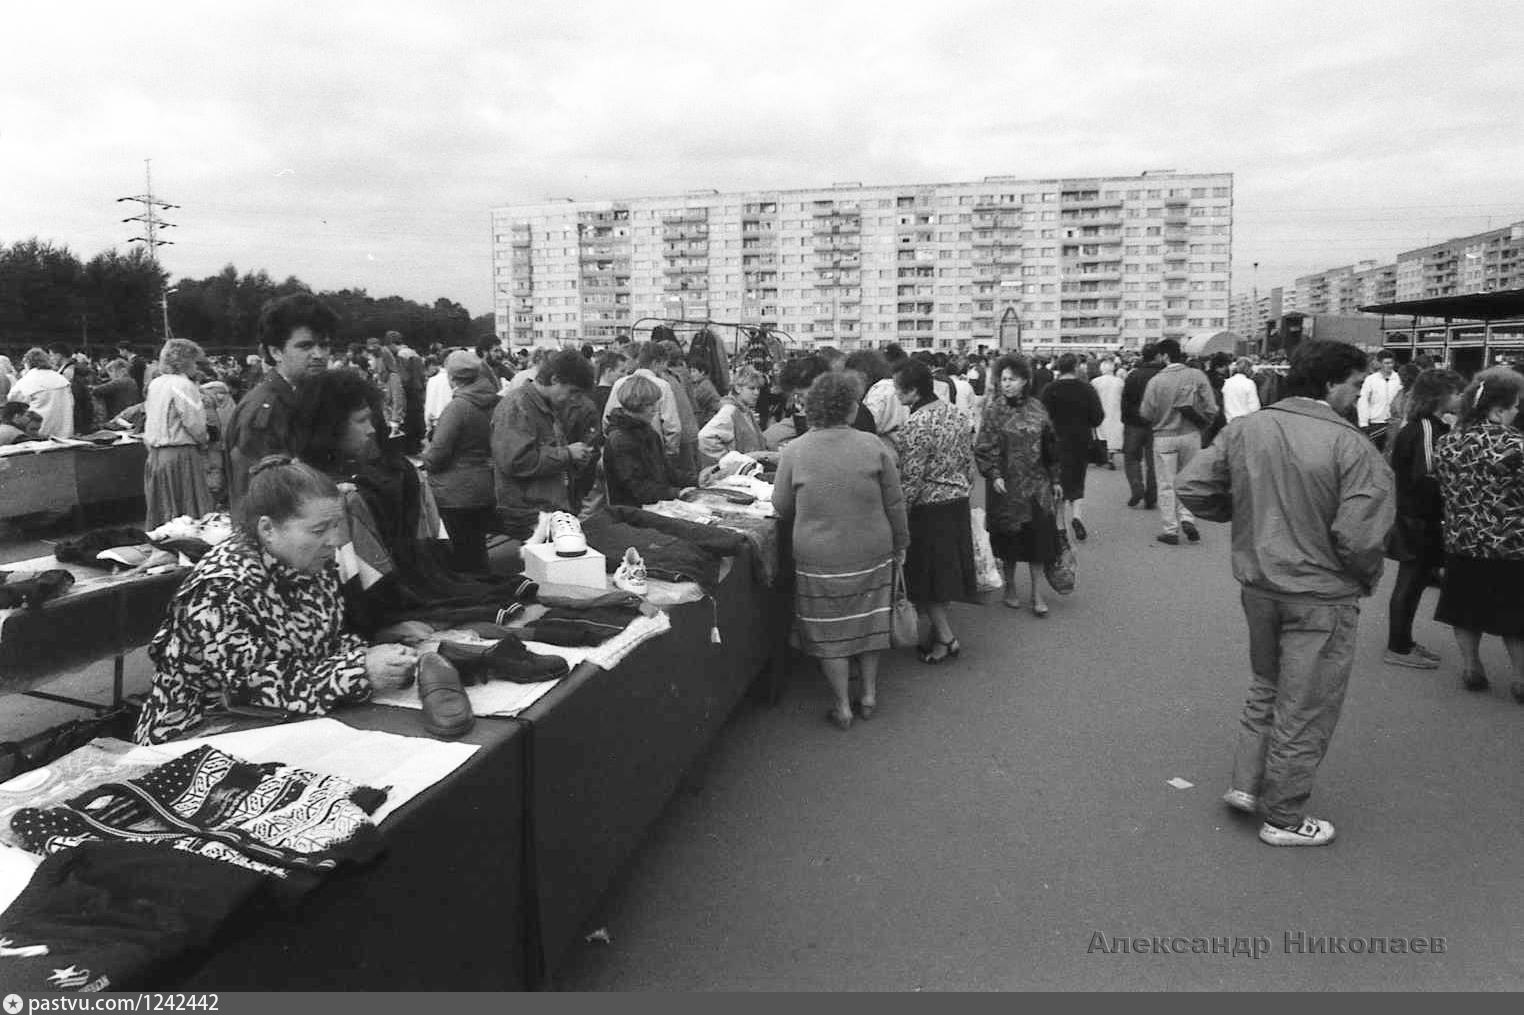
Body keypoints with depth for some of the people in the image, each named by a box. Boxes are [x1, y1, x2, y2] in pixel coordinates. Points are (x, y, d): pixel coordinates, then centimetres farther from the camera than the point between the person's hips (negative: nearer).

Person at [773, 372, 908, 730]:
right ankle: (869, 695, 30)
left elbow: (782, 507, 1)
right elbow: (894, 503, -1)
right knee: (868, 622, 18)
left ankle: (843, 707, 18)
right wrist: (900, 544, 13)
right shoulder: (872, 446, -8)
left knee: (830, 631, 11)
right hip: (872, 553, 1)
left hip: (819, 559, -1)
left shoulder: (794, 451, -9)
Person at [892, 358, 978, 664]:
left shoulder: (915, 426, -21)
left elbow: (910, 480, -20)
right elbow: (970, 463, 10)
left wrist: (897, 517, -11)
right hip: (958, 504, 8)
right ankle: (939, 629, 27)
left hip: (929, 509, -8)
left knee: (926, 578, 5)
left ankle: (946, 638, 9)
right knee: (944, 570, 17)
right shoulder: (955, 414, 4)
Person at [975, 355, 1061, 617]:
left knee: (1039, 534, -1)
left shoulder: (1036, 407, 4)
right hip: (1006, 484, -2)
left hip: (1036, 482, 2)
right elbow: (984, 446, -6)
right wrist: (993, 474, -18)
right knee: (1009, 536, 5)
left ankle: (1037, 593, 9)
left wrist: (1055, 479, 8)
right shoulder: (993, 408, -4)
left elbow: (1050, 446, 9)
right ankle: (1010, 588, 23)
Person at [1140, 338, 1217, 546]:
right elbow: (1211, 408, -4)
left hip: (1164, 436, -2)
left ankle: (1171, 530, 8)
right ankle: (1187, 517, 4)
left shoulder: (1156, 380, -12)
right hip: (1191, 435, 2)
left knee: (1167, 485, 6)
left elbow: (1147, 413, -9)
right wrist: (1202, 427, 11)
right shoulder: (1197, 376, -5)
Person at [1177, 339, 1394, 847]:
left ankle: (1246, 783, 29)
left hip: (1258, 584, 5)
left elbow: (1192, 487, -2)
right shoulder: (1351, 446, -19)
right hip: (1321, 596, -5)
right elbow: (1359, 536, -23)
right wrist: (1368, 578, -3)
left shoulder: (1244, 429, -3)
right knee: (1305, 709, 10)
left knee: (1265, 687, 27)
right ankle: (1284, 819, 23)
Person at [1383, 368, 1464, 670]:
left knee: (1413, 581, 17)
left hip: (1416, 517, 10)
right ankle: (1398, 649, 9)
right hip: (1420, 520, -10)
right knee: (1411, 582, -1)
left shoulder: (1423, 426, 11)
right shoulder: (1427, 429, -19)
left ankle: (1403, 642, 28)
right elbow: (1427, 478, -24)